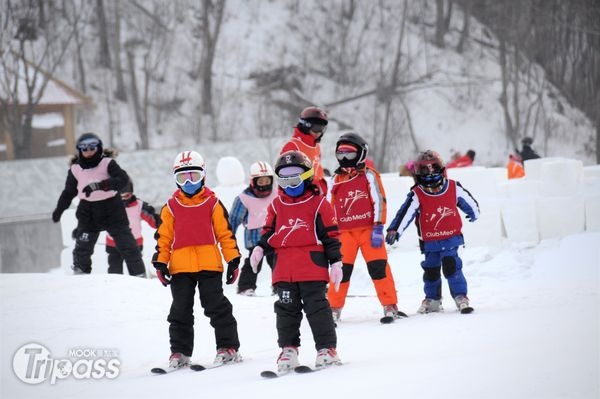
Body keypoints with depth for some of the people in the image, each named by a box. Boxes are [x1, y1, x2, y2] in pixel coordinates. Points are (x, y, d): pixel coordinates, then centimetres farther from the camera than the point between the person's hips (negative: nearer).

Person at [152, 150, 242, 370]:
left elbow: (225, 233, 5)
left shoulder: (212, 203, 5)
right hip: (180, 267, 2)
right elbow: (163, 237, 10)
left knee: (217, 307, -1)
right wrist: (161, 263, 2)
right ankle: (179, 352, 13)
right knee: (180, 311, 7)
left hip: (209, 265, -2)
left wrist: (233, 260, 1)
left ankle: (228, 347, 6)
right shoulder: (171, 207, 9)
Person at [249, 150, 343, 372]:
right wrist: (260, 248, 0)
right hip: (284, 269, 4)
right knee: (287, 310, 7)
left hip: (312, 268, -4)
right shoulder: (276, 206, 12)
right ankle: (288, 350, 14)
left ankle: (327, 348, 3)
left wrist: (336, 262, -1)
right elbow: (269, 232, 20)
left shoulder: (318, 204, 1)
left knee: (317, 308, -2)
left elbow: (330, 235, 2)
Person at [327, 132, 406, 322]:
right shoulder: (337, 180, 14)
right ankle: (334, 308, 9)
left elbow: (379, 201, -4)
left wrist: (378, 228, -11)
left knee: (378, 268, -8)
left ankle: (390, 307, -3)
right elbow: (332, 209, 20)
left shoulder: (368, 175, 1)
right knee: (341, 270, -1)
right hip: (345, 232, 3)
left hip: (368, 230, -3)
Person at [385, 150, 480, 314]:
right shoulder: (416, 195, -14)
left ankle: (461, 297, -4)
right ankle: (432, 300, 28)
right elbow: (405, 213, -23)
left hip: (450, 239, -1)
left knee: (452, 267, -12)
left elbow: (468, 201, 12)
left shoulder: (454, 188, -8)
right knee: (431, 271, 11)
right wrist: (394, 230, -36)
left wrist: (474, 213, 30)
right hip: (429, 243, 1)